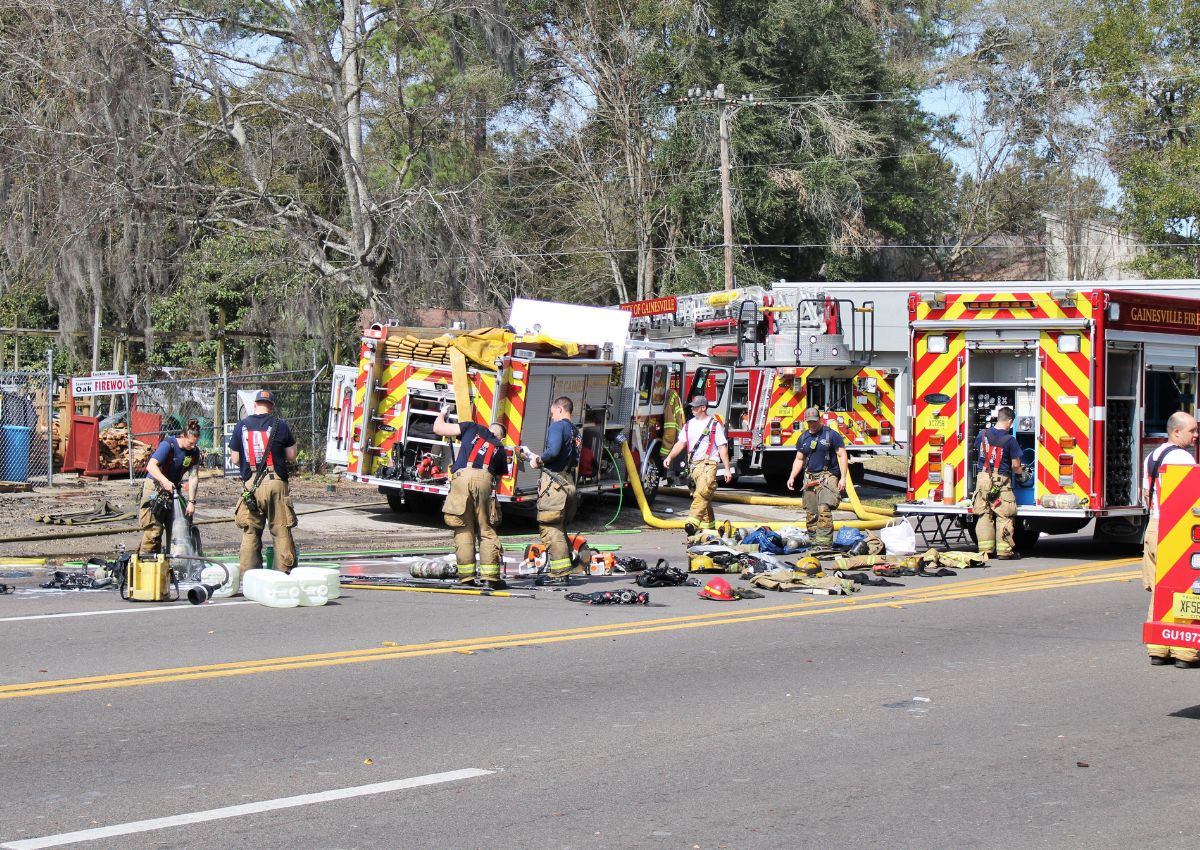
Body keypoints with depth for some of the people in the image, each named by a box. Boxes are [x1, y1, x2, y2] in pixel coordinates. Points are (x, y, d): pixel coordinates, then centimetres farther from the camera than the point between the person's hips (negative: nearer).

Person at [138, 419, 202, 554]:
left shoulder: (194, 452, -6)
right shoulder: (168, 445, -22)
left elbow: (193, 478, -7)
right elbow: (151, 466, -31)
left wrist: (191, 501, -15)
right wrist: (165, 481, -47)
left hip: (173, 490, 6)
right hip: (155, 486, -6)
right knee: (154, 528, -12)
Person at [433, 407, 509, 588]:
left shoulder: (472, 428, 21)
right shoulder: (499, 449, 26)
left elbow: (438, 428, 22)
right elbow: (499, 478, 21)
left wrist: (442, 414, 40)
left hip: (461, 476, -1)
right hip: (484, 479, 1)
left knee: (463, 529, 3)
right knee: (487, 530, 6)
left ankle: (466, 575, 1)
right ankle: (490, 575, -2)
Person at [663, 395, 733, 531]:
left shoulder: (714, 424, -2)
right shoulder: (689, 424, 15)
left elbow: (722, 447, -3)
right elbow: (681, 443, 10)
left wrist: (727, 469, -6)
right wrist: (670, 457, -6)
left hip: (708, 464, -6)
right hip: (693, 465, 6)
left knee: (702, 493, -19)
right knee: (704, 496, 11)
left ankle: (693, 521, -29)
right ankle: (709, 524, 18)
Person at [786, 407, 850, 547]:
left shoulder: (831, 435, -1)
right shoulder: (803, 438, 15)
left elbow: (842, 456, -3)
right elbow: (799, 459, 21)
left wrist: (843, 478, -11)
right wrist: (792, 477, 8)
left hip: (827, 477, -5)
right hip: (809, 478, 5)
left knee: (824, 509, -19)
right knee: (810, 514, 4)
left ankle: (824, 541, -23)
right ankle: (813, 541, 11)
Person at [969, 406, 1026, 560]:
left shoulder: (982, 434, 4)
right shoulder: (1010, 440, -9)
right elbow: (1015, 466, -4)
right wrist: (1021, 471, 18)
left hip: (982, 478, 5)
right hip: (1000, 481, -5)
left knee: (984, 515, 9)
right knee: (1003, 517, 1)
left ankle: (985, 550, 10)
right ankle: (1004, 550, 1)